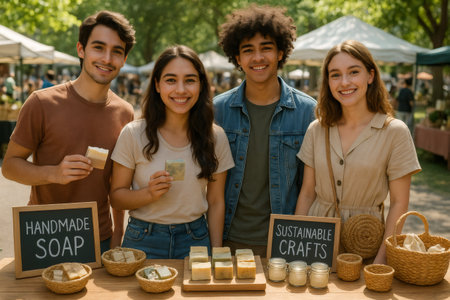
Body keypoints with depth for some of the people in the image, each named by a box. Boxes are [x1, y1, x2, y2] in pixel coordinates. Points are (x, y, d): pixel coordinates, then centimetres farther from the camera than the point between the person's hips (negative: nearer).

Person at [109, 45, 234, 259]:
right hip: (143, 241, -1)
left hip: (195, 240, 2)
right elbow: (116, 197, -4)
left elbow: (216, 202, 2)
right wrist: (149, 193, -23)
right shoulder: (133, 134, -11)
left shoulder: (215, 137, -5)